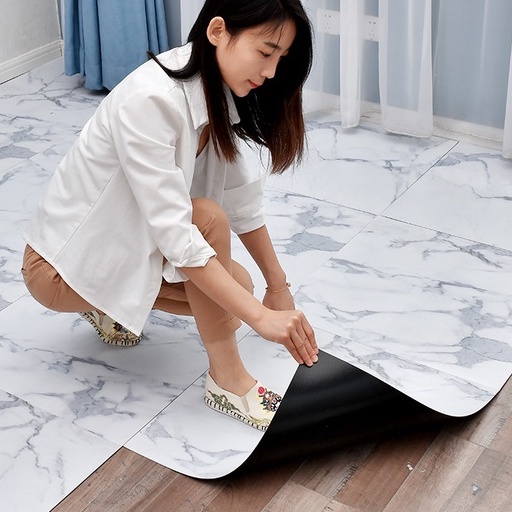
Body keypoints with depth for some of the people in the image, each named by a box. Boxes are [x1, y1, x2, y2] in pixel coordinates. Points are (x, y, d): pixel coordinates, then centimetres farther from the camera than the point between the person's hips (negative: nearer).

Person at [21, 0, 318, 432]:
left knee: (235, 287, -3)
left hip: (125, 240, 8)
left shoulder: (216, 94, -7)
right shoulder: (150, 101, -32)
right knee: (208, 218, -27)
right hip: (68, 263, -8)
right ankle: (227, 379, -12)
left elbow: (242, 198, 0)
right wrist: (261, 316, -36)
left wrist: (278, 285, 1)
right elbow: (175, 234, -35)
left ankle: (110, 304, 16)